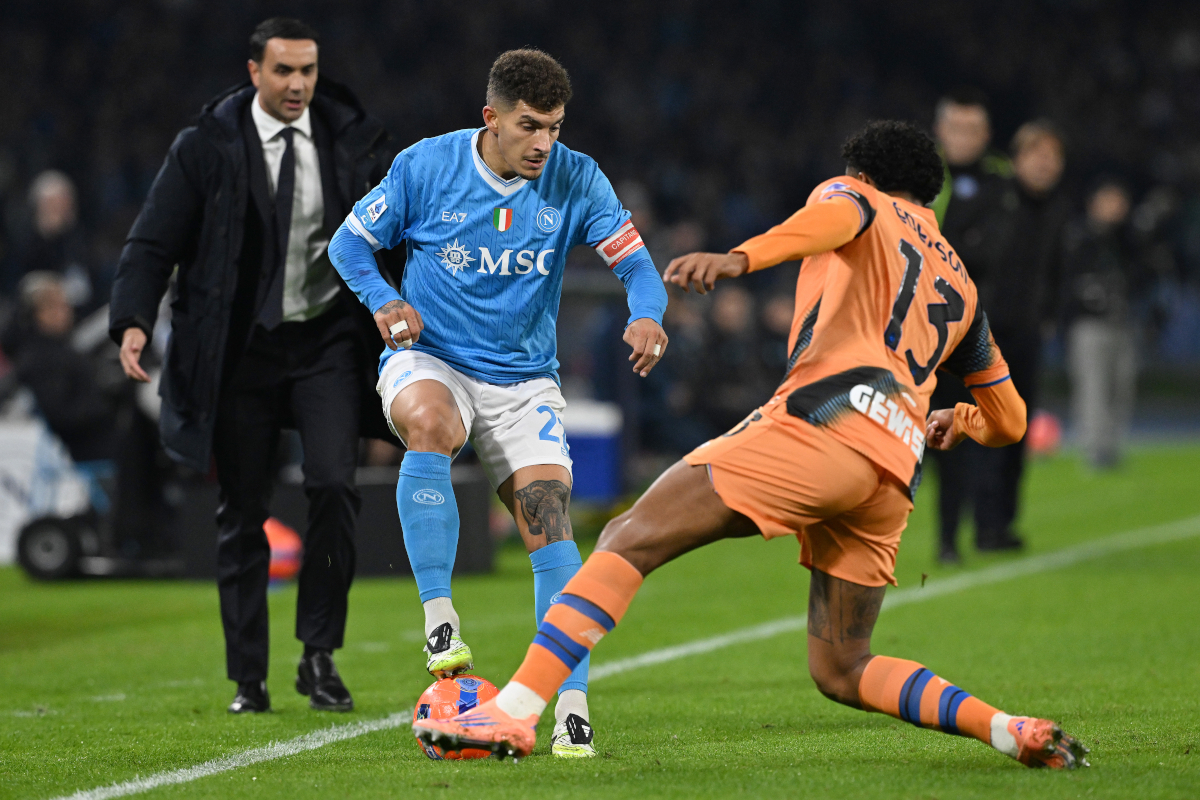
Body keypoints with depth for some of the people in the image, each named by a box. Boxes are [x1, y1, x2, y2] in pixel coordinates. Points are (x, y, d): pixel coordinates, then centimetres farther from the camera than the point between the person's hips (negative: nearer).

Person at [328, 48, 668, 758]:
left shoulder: (575, 179, -5)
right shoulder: (426, 167, -8)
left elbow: (635, 261, -5)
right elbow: (350, 242, 2)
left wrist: (646, 314, -28)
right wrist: (384, 302, -17)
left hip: (525, 378, 2)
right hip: (428, 360, -2)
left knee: (550, 519, -15)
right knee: (429, 422, -37)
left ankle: (572, 705, -14)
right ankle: (439, 617, -30)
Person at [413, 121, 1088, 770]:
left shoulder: (857, 197, 19)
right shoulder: (959, 282, 34)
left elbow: (835, 217, -9)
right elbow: (1010, 419, 39)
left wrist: (740, 258, -28)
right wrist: (958, 420, 63)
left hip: (826, 418, -7)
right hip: (896, 472, 7)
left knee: (630, 541, -9)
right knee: (841, 670, 15)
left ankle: (516, 709, -25)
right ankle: (1011, 731, -1)